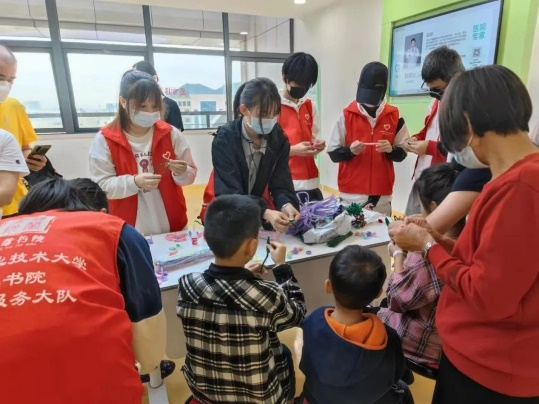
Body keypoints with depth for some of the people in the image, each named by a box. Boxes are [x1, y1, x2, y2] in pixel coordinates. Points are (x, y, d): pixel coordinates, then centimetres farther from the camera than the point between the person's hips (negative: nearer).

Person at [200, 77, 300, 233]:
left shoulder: (278, 137, -9)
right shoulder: (224, 139, -21)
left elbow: (281, 183, -10)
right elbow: (229, 192, -27)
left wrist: (286, 204, -32)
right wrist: (265, 213, -42)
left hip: (262, 209, 3)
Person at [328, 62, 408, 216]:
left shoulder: (394, 116, 3)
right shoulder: (347, 115, -1)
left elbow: (402, 153, 8)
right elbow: (333, 153, 0)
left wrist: (391, 149, -13)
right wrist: (350, 150, -19)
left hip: (382, 194, 2)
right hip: (351, 193, -1)